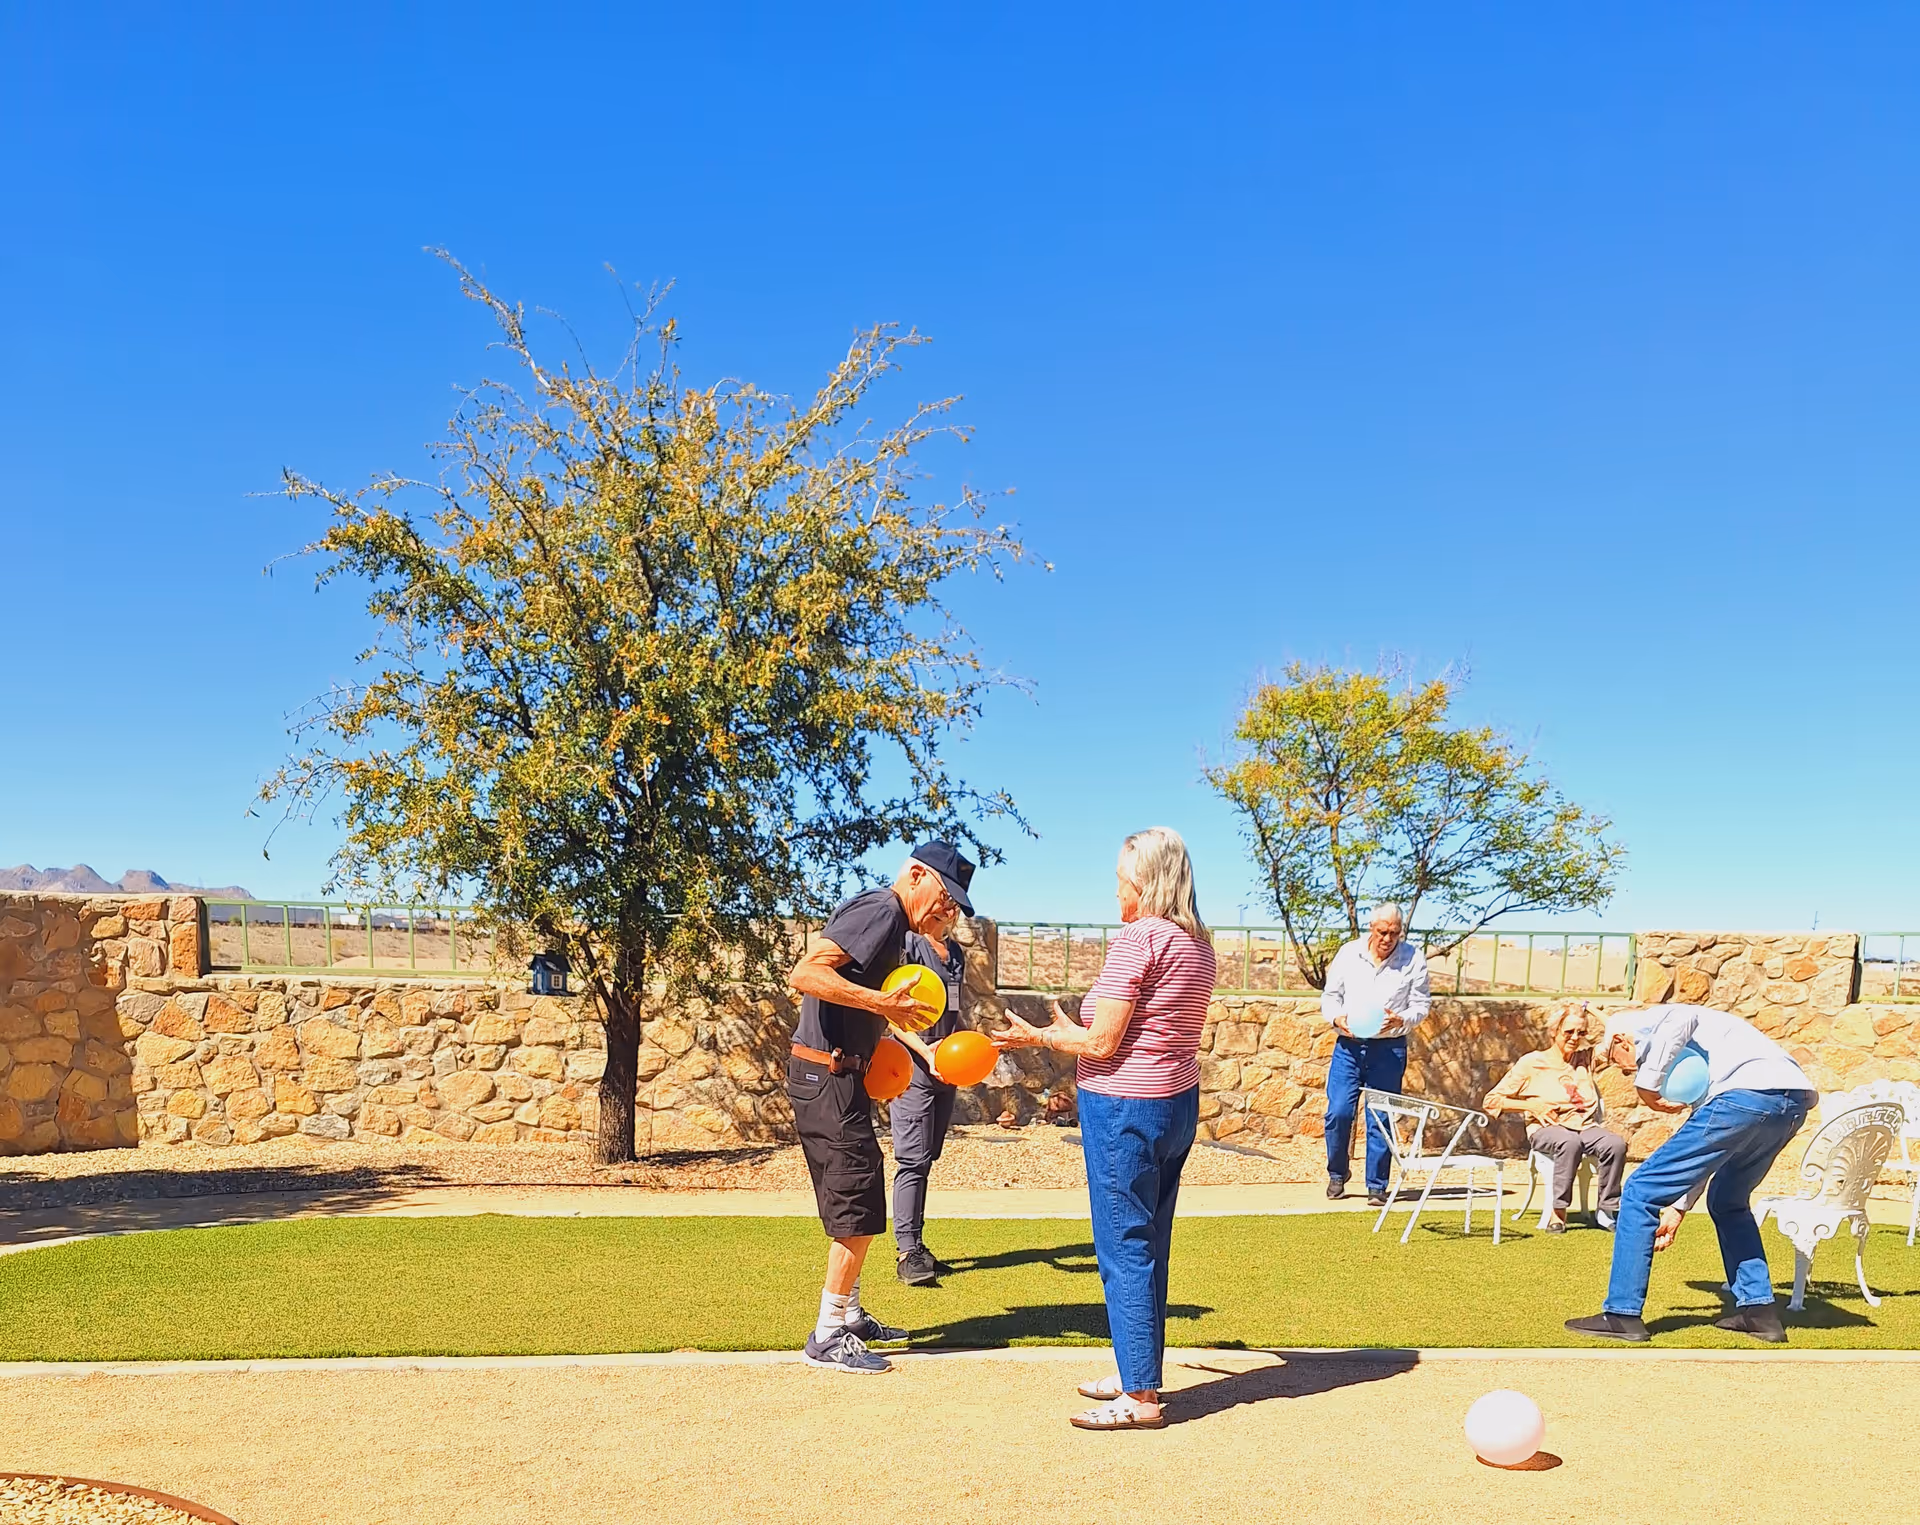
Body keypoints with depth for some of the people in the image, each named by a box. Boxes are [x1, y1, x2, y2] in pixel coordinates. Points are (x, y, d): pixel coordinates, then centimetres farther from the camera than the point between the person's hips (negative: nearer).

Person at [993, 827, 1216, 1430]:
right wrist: (1074, 1029, 20)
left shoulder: (1137, 939, -16)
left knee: (1123, 1249, -1)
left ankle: (1140, 1397, 4)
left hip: (1123, 1107, -9)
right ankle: (1138, 1375, 25)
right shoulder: (1198, 945, 9)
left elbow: (1101, 1044, -17)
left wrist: (1041, 1037, -2)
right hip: (1178, 1103, 9)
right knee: (1150, 1245, 16)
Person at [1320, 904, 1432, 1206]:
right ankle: (1337, 1175, 16)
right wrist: (1337, 1017, -10)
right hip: (1349, 1045, 1)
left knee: (1380, 1119, -1)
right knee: (1338, 1112, -5)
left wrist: (1402, 1020, -17)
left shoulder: (1413, 959, -1)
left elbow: (1422, 1004, 3)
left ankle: (1377, 1186, 10)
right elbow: (1329, 996, 11)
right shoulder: (1349, 954, 3)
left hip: (1389, 1048, -1)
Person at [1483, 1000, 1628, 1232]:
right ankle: (1558, 1213, -31)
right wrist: (1531, 1105, -10)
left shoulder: (1586, 1059, 17)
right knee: (1570, 1142, -39)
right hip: (1546, 1129, -4)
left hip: (1586, 1127, 4)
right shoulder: (1532, 1063, 5)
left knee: (1616, 1143, -30)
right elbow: (1491, 1102, 4)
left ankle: (1608, 1210, -14)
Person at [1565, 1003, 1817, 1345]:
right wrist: (1679, 1206, 47)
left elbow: (1681, 1018, -12)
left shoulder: (1648, 1022, 17)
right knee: (1728, 1201, 33)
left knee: (1641, 1193, 1)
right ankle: (1758, 1311, 28)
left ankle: (1622, 1315, 4)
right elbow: (1702, 1150, 42)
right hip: (1795, 1100, 9)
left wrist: (1647, 1083, -9)